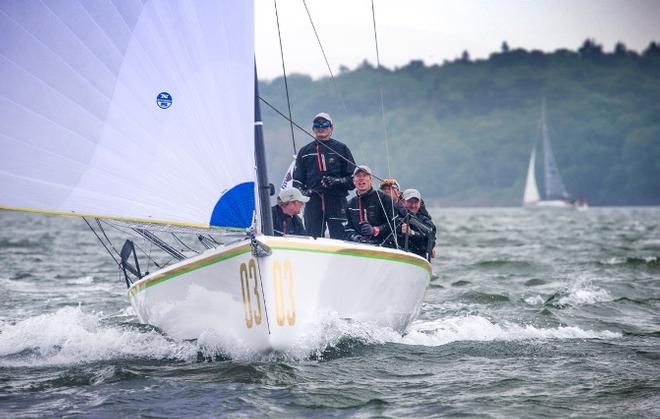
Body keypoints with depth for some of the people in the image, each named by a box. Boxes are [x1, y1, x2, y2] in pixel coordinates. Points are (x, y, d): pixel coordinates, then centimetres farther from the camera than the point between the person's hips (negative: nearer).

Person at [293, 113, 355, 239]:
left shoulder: (341, 149, 9)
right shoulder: (305, 151, 17)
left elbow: (353, 179, 5)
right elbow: (297, 180, 18)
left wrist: (336, 181, -12)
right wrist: (303, 191, -3)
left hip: (336, 201, -2)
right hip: (313, 202, 2)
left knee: (339, 238, -10)